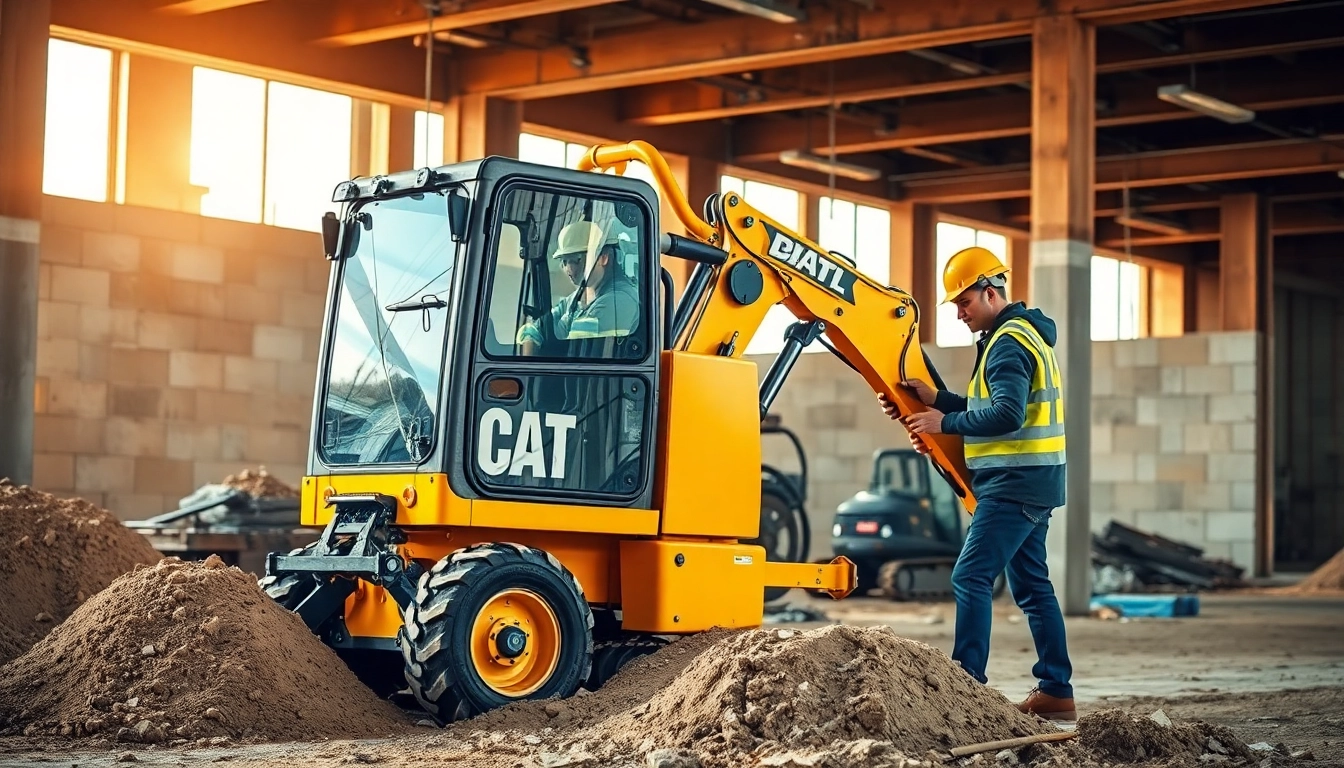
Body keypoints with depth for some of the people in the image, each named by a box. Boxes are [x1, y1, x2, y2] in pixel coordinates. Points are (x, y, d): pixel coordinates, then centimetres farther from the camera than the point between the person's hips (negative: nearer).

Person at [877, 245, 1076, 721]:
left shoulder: (1009, 343, -14)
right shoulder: (1021, 336, 19)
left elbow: (1007, 415, -25)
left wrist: (945, 423, -16)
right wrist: (937, 400, 10)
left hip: (1014, 484, -11)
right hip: (1030, 482, 11)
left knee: (971, 578, -13)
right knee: (1032, 585, 12)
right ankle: (1056, 692, 15)